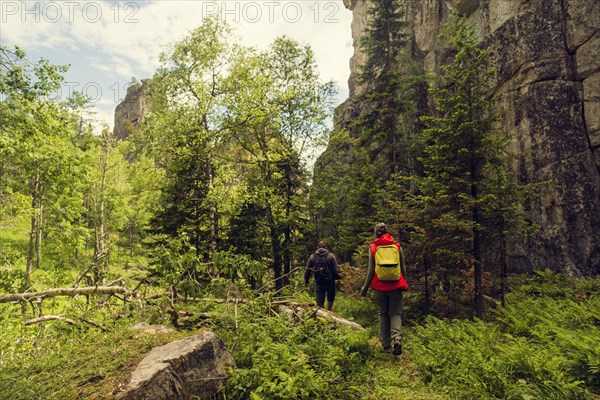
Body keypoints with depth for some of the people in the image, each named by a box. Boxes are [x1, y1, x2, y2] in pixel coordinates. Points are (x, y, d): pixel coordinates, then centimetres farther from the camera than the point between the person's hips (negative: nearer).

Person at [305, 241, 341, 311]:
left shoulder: (312, 257, 0)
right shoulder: (331, 256, -5)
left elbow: (307, 270, 4)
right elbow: (336, 269, -8)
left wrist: (306, 281, 17)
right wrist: (338, 277, 8)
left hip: (318, 282, 1)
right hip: (330, 282, 0)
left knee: (319, 301, 6)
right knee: (330, 298, 22)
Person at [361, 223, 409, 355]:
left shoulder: (373, 247, -1)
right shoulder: (397, 246, 2)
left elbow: (371, 270, -2)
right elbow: (403, 268, 6)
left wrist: (365, 288, 7)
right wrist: (405, 283, 21)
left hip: (380, 286, 0)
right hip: (396, 285, 0)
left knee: (383, 314, 13)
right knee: (395, 314, 9)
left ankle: (386, 345, 15)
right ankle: (397, 338, -16)